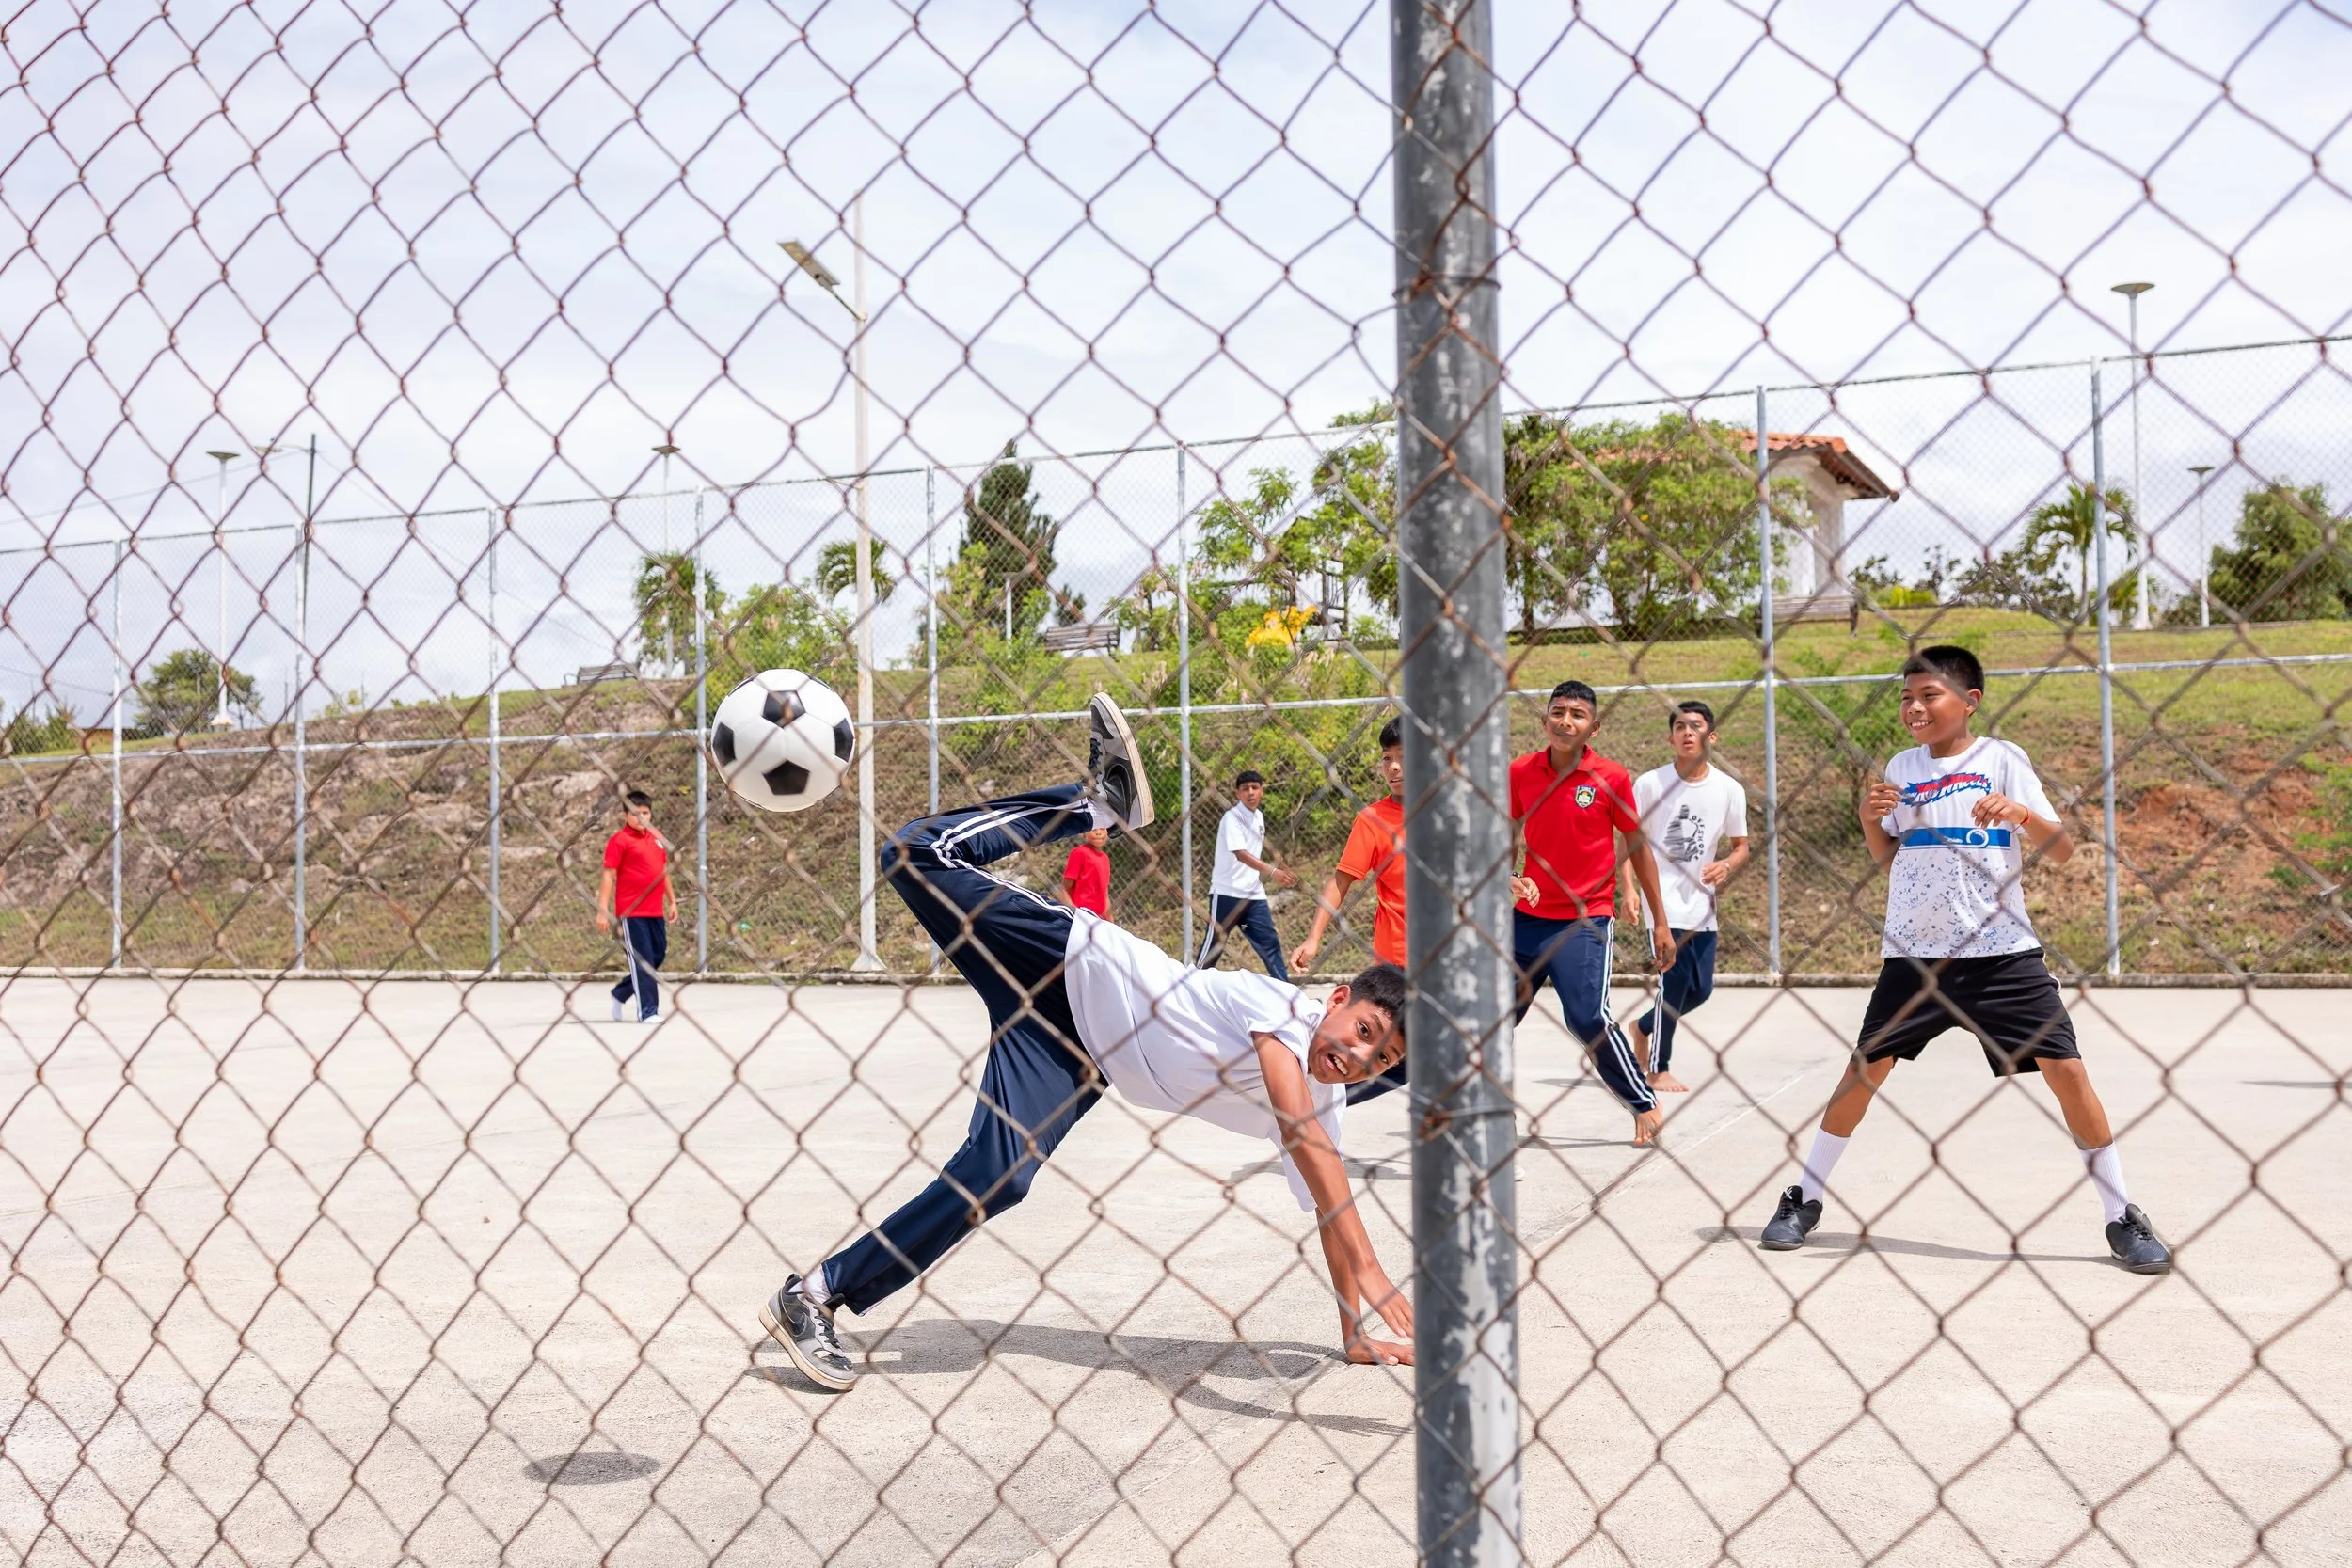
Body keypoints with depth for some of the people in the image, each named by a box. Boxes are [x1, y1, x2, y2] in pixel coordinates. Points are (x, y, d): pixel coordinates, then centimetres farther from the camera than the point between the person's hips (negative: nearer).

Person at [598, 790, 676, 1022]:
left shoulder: (657, 839, 12)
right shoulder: (619, 841, -7)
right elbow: (608, 876, -9)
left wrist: (672, 901, 20)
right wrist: (602, 910, -14)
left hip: (656, 911, 7)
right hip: (631, 912, -7)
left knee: (658, 957, 13)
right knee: (642, 961, -5)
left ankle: (620, 994, 31)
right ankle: (648, 1012, 1)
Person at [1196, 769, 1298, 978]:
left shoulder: (1259, 816, 10)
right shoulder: (1232, 817, -14)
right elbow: (1240, 854, -27)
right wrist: (1273, 871, -38)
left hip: (1254, 894, 7)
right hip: (1227, 893, -6)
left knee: (1269, 942, 3)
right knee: (1213, 944, 0)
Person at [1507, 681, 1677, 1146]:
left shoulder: (1612, 778, -8)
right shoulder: (1521, 771, 0)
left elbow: (1638, 847, 0)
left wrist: (1660, 922, 1)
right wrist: (1508, 876, -7)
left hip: (1586, 919, -4)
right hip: (1528, 916, 4)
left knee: (1588, 1018, -15)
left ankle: (1646, 1104, 6)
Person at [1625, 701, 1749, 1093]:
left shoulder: (1730, 790, 2)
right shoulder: (1649, 783, -5)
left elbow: (1741, 845, 10)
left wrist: (1726, 866, -12)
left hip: (1702, 903, 4)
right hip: (1663, 899, -4)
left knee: (1701, 989, 7)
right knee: (1674, 980, -11)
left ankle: (1644, 1027, 35)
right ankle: (1658, 1071, 5)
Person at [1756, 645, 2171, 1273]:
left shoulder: (2002, 760, -1)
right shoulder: (1902, 767, 9)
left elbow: (2063, 852, -5)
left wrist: (2023, 813, -24)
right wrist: (1870, 817, -2)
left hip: (2002, 951, -2)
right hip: (1915, 952, 2)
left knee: (2067, 1070, -6)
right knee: (1864, 1068, 2)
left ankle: (2123, 1219, 9)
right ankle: (1805, 1199, 16)